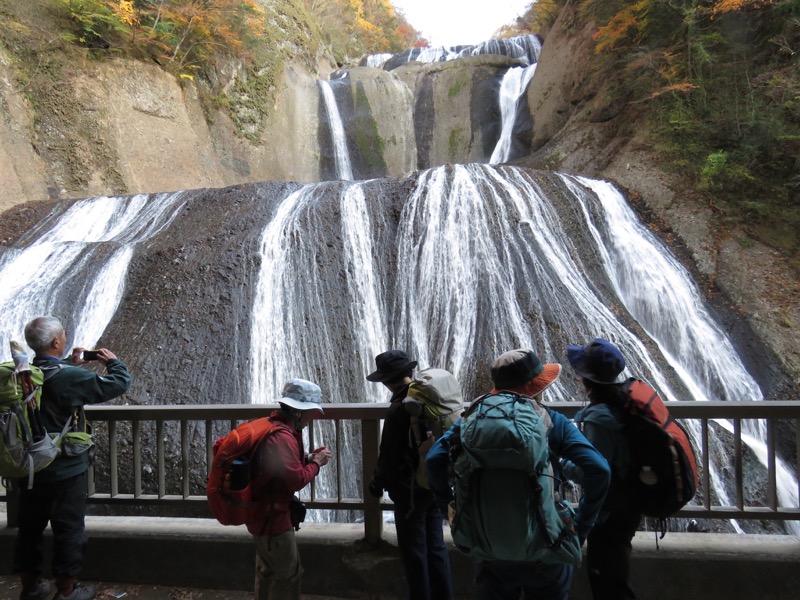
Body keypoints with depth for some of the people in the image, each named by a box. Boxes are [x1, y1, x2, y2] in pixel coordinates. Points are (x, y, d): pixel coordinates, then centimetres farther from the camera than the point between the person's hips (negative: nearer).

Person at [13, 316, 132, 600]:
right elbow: (119, 383, -18)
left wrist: (71, 364, 14)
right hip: (66, 471, -7)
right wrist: (113, 361, -1)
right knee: (68, 529, 9)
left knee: (30, 527, 20)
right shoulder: (69, 376, -24)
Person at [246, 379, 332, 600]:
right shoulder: (281, 437, -29)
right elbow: (297, 480, -27)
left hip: (263, 511, 10)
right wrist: (315, 463, -11)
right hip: (272, 516, -10)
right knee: (289, 573, 5)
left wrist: (308, 457, -1)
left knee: (267, 569, 25)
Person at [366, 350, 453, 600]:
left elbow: (389, 455, -16)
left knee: (414, 551, 8)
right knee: (436, 546, 18)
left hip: (410, 489, -7)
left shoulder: (399, 408, -22)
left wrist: (377, 484, 0)